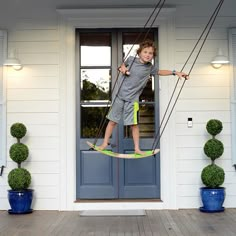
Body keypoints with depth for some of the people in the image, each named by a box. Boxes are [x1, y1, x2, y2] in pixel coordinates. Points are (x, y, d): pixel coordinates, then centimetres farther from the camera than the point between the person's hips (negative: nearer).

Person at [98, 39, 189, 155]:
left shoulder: (150, 68, 2)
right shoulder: (131, 59, -1)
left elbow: (160, 72, 19)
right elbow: (124, 64, 20)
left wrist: (175, 72, 13)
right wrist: (122, 68, -2)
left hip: (132, 99, 0)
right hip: (120, 95, 0)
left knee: (134, 124, -1)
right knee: (112, 121, 6)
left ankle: (137, 148, 11)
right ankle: (105, 143, 18)